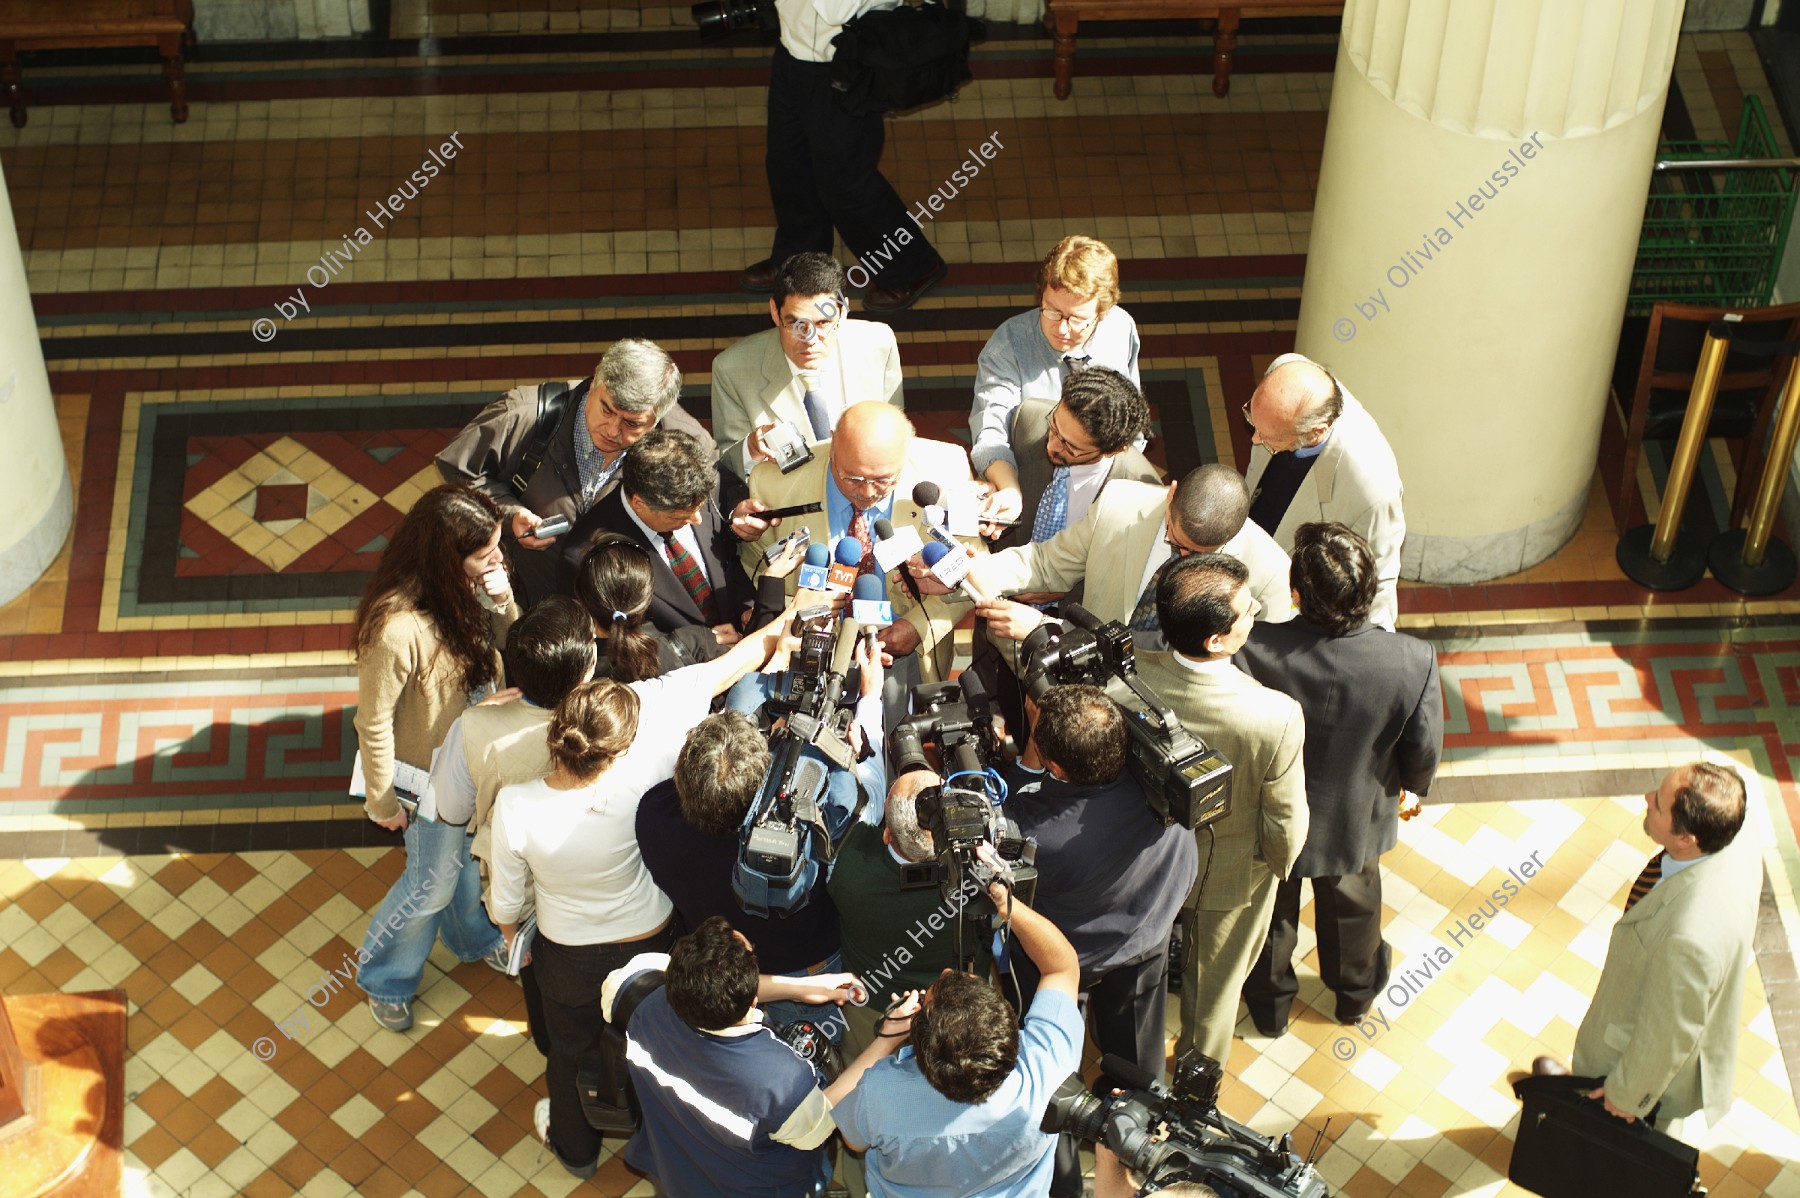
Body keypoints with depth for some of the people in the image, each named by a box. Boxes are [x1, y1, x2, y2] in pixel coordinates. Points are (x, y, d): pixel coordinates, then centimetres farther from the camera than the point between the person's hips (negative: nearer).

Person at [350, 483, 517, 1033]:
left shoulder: (465, 589, -19)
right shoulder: (397, 628, -39)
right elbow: (373, 724, -25)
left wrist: (502, 603, -25)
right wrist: (384, 803, -12)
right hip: (429, 776, -6)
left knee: (465, 857, 31)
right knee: (434, 881, 15)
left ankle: (473, 937, 60)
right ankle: (383, 978, 42)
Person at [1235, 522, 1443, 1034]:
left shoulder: (1253, 651, -39)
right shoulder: (1413, 663, -33)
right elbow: (1424, 747, -15)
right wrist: (1414, 785, 9)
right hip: (1356, 821, 1)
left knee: (1271, 911, 30)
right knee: (1351, 904, 34)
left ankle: (1269, 1004, 56)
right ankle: (1356, 990, 61)